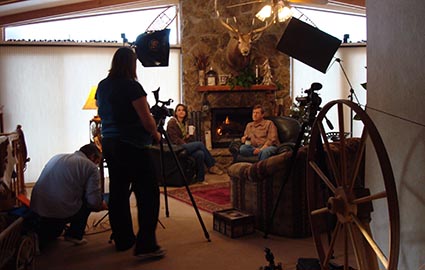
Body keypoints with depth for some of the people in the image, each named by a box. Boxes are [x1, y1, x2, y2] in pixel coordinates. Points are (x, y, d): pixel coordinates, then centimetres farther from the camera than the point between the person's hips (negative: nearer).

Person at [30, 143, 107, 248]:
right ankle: (74, 234, 14)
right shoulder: (91, 167, -1)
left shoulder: (57, 157, 17)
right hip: (64, 213, -7)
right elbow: (94, 201, -8)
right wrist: (102, 205, 16)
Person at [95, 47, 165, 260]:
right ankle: (146, 245, -8)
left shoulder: (102, 86, 10)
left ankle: (123, 240, 21)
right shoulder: (132, 86, -13)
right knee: (147, 193, -5)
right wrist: (155, 134, 5)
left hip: (109, 143, 8)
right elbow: (146, 119, -12)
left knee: (118, 191, 13)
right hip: (133, 146, -8)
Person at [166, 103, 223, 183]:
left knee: (200, 153, -23)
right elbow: (174, 139, -12)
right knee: (200, 144, -22)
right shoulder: (172, 123, -3)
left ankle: (200, 178, -20)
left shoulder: (185, 123, 21)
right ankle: (212, 166, -12)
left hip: (186, 147, 8)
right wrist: (186, 144, -15)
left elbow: (190, 140, 23)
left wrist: (190, 136, 1)